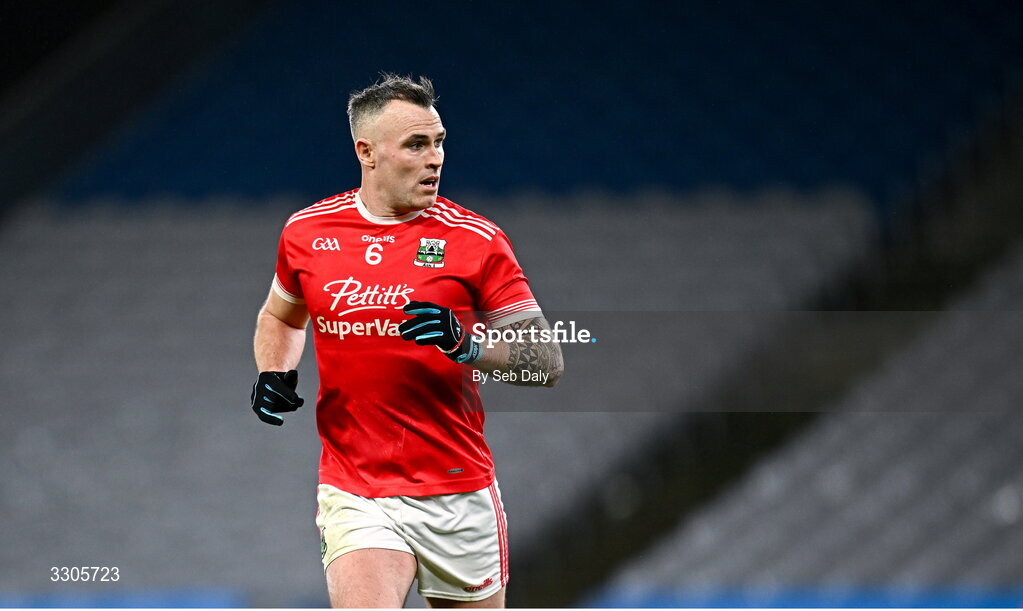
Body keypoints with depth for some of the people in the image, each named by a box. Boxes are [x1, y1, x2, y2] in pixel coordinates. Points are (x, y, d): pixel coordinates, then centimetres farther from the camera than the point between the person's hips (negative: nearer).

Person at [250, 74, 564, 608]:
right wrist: (274, 374, 4)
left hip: (459, 495, 0)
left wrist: (466, 343, -23)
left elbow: (548, 362, -5)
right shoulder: (306, 233, 4)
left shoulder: (475, 240, -4)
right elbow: (280, 317, 26)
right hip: (352, 497, 0)